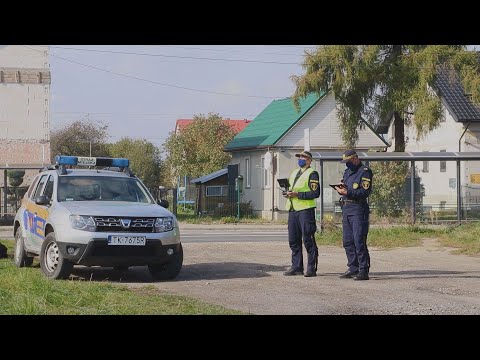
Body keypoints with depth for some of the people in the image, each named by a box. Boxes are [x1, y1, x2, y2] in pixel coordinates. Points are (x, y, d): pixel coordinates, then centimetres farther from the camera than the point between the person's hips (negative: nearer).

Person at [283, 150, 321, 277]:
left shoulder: (312, 174, -4)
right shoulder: (294, 173, 21)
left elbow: (315, 193, -12)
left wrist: (298, 194, -17)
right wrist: (288, 193, 6)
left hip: (306, 210, -8)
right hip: (293, 210, 8)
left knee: (308, 240, -5)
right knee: (293, 240, 8)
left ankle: (311, 268, 0)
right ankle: (296, 267, 15)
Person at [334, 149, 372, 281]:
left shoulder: (365, 171, -7)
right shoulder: (347, 172, 20)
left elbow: (365, 191, -17)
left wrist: (347, 192, -22)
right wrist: (340, 190, -1)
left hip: (358, 209, -9)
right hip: (346, 209, 9)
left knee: (359, 242, -11)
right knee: (348, 241, 10)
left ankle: (364, 271, -8)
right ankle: (353, 269, 18)